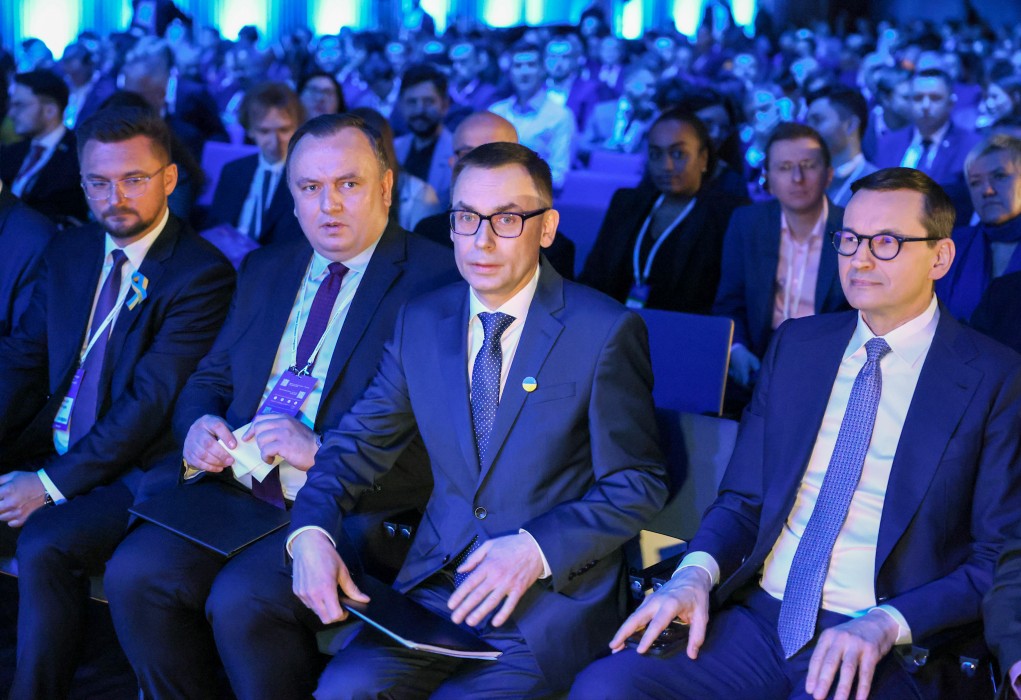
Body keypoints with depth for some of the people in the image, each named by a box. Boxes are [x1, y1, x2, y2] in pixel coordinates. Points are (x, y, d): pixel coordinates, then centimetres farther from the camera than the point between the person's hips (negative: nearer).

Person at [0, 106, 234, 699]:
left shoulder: (202, 273, -11)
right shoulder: (67, 255, 12)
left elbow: (151, 400, -17)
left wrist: (54, 484, -20)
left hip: (132, 471, -7)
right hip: (49, 447, 7)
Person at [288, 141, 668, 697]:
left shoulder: (605, 332, -6)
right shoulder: (421, 322, 8)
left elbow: (637, 486, -5)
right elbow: (359, 443, 8)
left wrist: (538, 549, -19)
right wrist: (310, 533, -12)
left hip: (553, 591, -3)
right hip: (436, 582, 4)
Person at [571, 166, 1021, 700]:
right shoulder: (795, 344, 11)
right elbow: (743, 499, 12)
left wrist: (885, 625, -19)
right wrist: (697, 573, -8)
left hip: (886, 650, -3)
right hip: (756, 617, 3)